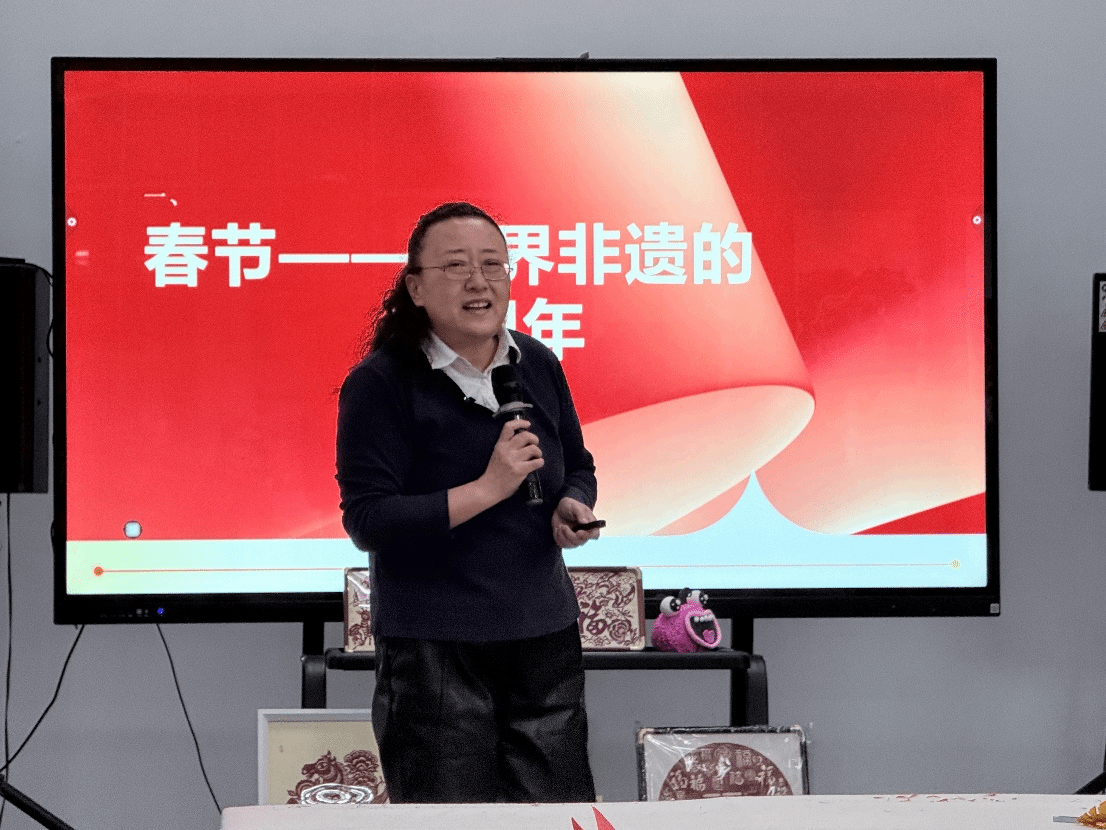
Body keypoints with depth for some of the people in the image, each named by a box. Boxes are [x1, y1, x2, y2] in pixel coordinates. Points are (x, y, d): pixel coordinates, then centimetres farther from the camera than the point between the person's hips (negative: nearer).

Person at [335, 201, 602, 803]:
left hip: (544, 636, 5)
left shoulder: (538, 365, 8)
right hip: (432, 646, -5)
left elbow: (578, 467, 22)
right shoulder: (379, 384, -10)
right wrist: (487, 489, -21)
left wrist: (573, 507, -2)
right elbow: (367, 521, -16)